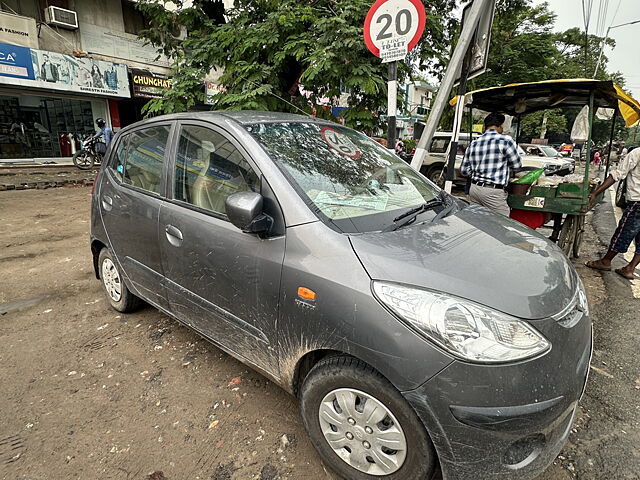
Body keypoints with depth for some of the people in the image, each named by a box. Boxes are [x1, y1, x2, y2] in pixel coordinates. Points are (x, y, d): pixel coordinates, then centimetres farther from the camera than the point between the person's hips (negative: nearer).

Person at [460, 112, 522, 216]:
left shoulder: (473, 143, 9)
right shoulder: (505, 140, -8)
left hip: (474, 188, 7)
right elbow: (516, 165, 1)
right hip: (493, 192, -6)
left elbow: (464, 170, 12)